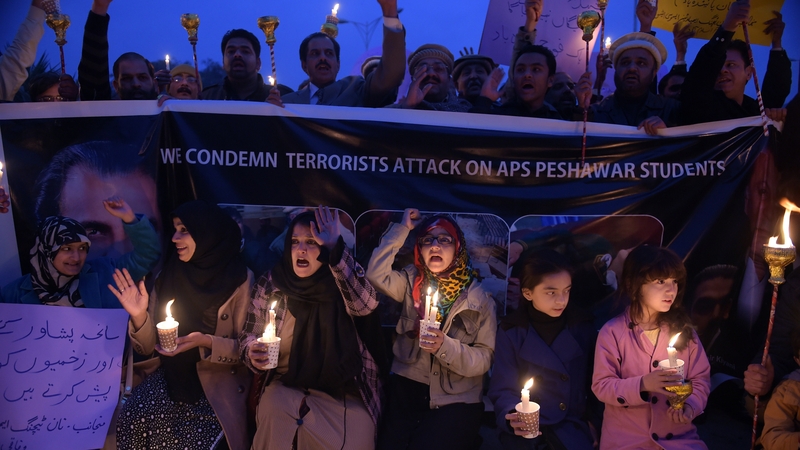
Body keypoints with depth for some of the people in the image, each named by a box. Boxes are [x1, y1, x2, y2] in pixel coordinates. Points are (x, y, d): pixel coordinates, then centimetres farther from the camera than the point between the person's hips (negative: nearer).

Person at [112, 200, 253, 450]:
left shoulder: (240, 280, -9)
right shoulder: (167, 276, 3)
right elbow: (148, 348, 5)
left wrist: (207, 343, -23)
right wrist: (139, 316, -15)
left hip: (218, 383, -3)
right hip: (172, 376, 4)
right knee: (135, 421, -23)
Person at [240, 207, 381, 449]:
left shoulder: (342, 283, -6)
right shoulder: (270, 283, -1)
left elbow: (367, 303, -28)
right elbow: (249, 334, 6)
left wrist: (336, 249, -36)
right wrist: (253, 352, -19)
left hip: (343, 390, -1)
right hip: (285, 386, 2)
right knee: (273, 413, -28)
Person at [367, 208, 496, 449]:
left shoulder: (479, 297, -1)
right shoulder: (412, 282, 7)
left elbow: (484, 359, -5)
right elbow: (376, 273, -11)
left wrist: (446, 347, -23)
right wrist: (402, 229, -5)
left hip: (457, 399, -1)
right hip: (407, 389, 2)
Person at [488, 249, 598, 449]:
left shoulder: (582, 327, 3)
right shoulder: (511, 331, -3)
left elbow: (594, 383, 12)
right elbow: (503, 389, -2)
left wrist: (595, 424, 6)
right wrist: (512, 415, -21)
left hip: (570, 424, 1)